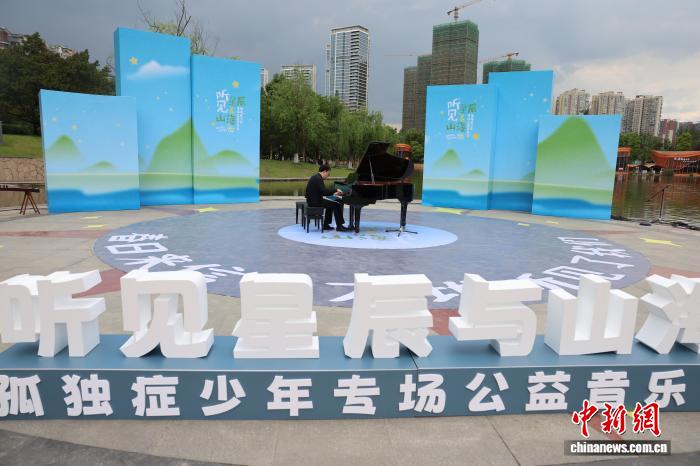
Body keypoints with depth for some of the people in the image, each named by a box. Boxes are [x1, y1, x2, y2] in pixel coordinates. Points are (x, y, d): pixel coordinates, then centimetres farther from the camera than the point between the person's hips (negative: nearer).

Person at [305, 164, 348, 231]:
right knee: (337, 205, -7)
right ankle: (339, 226, -1)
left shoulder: (316, 177, 14)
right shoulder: (318, 178, -18)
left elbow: (322, 191, 18)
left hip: (314, 200, 10)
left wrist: (333, 193, 10)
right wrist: (335, 190, -16)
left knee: (331, 205, 24)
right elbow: (323, 191, -27)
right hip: (315, 202, -10)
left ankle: (325, 225, 23)